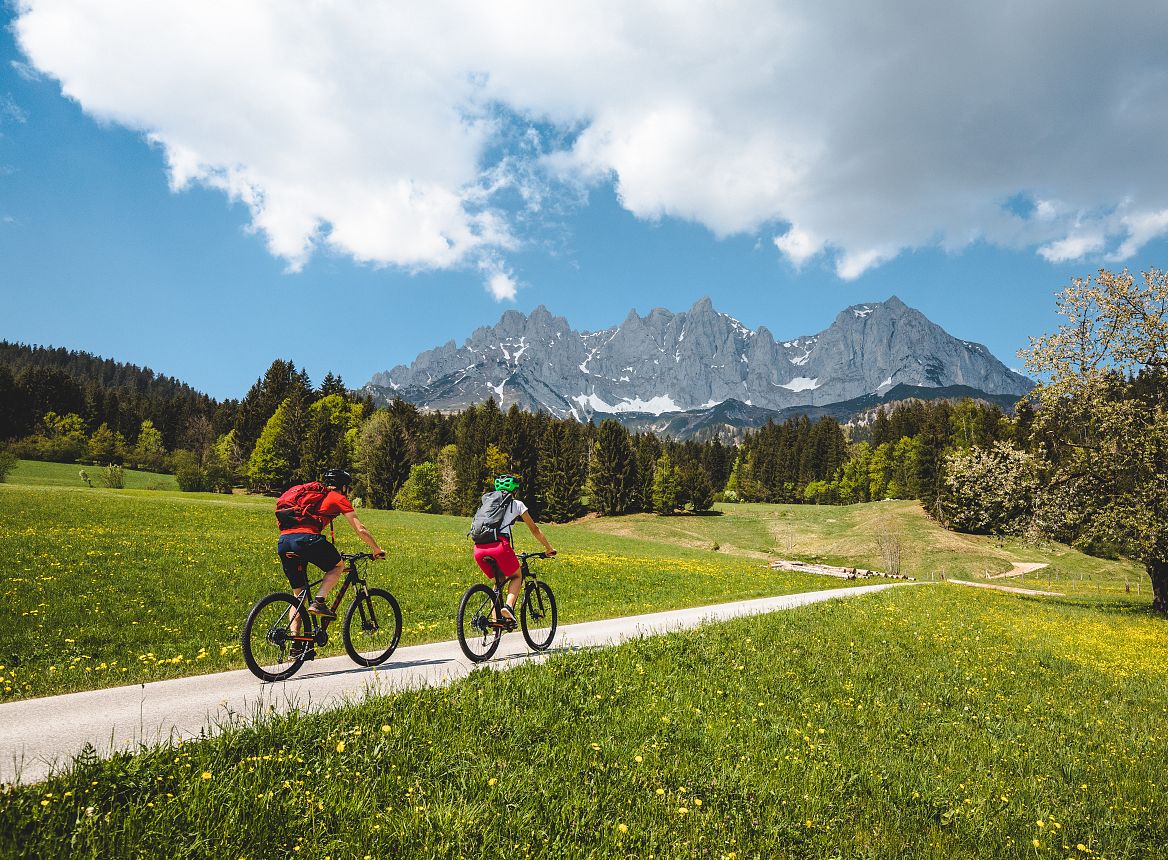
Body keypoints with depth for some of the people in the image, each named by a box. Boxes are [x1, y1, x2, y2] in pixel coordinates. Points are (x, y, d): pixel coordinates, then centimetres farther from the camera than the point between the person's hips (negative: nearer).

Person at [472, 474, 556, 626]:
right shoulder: (516, 504, 17)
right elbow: (535, 530, 23)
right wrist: (549, 549, 36)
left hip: (478, 549, 4)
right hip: (499, 546, -4)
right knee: (516, 577, 20)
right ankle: (509, 606, -5)